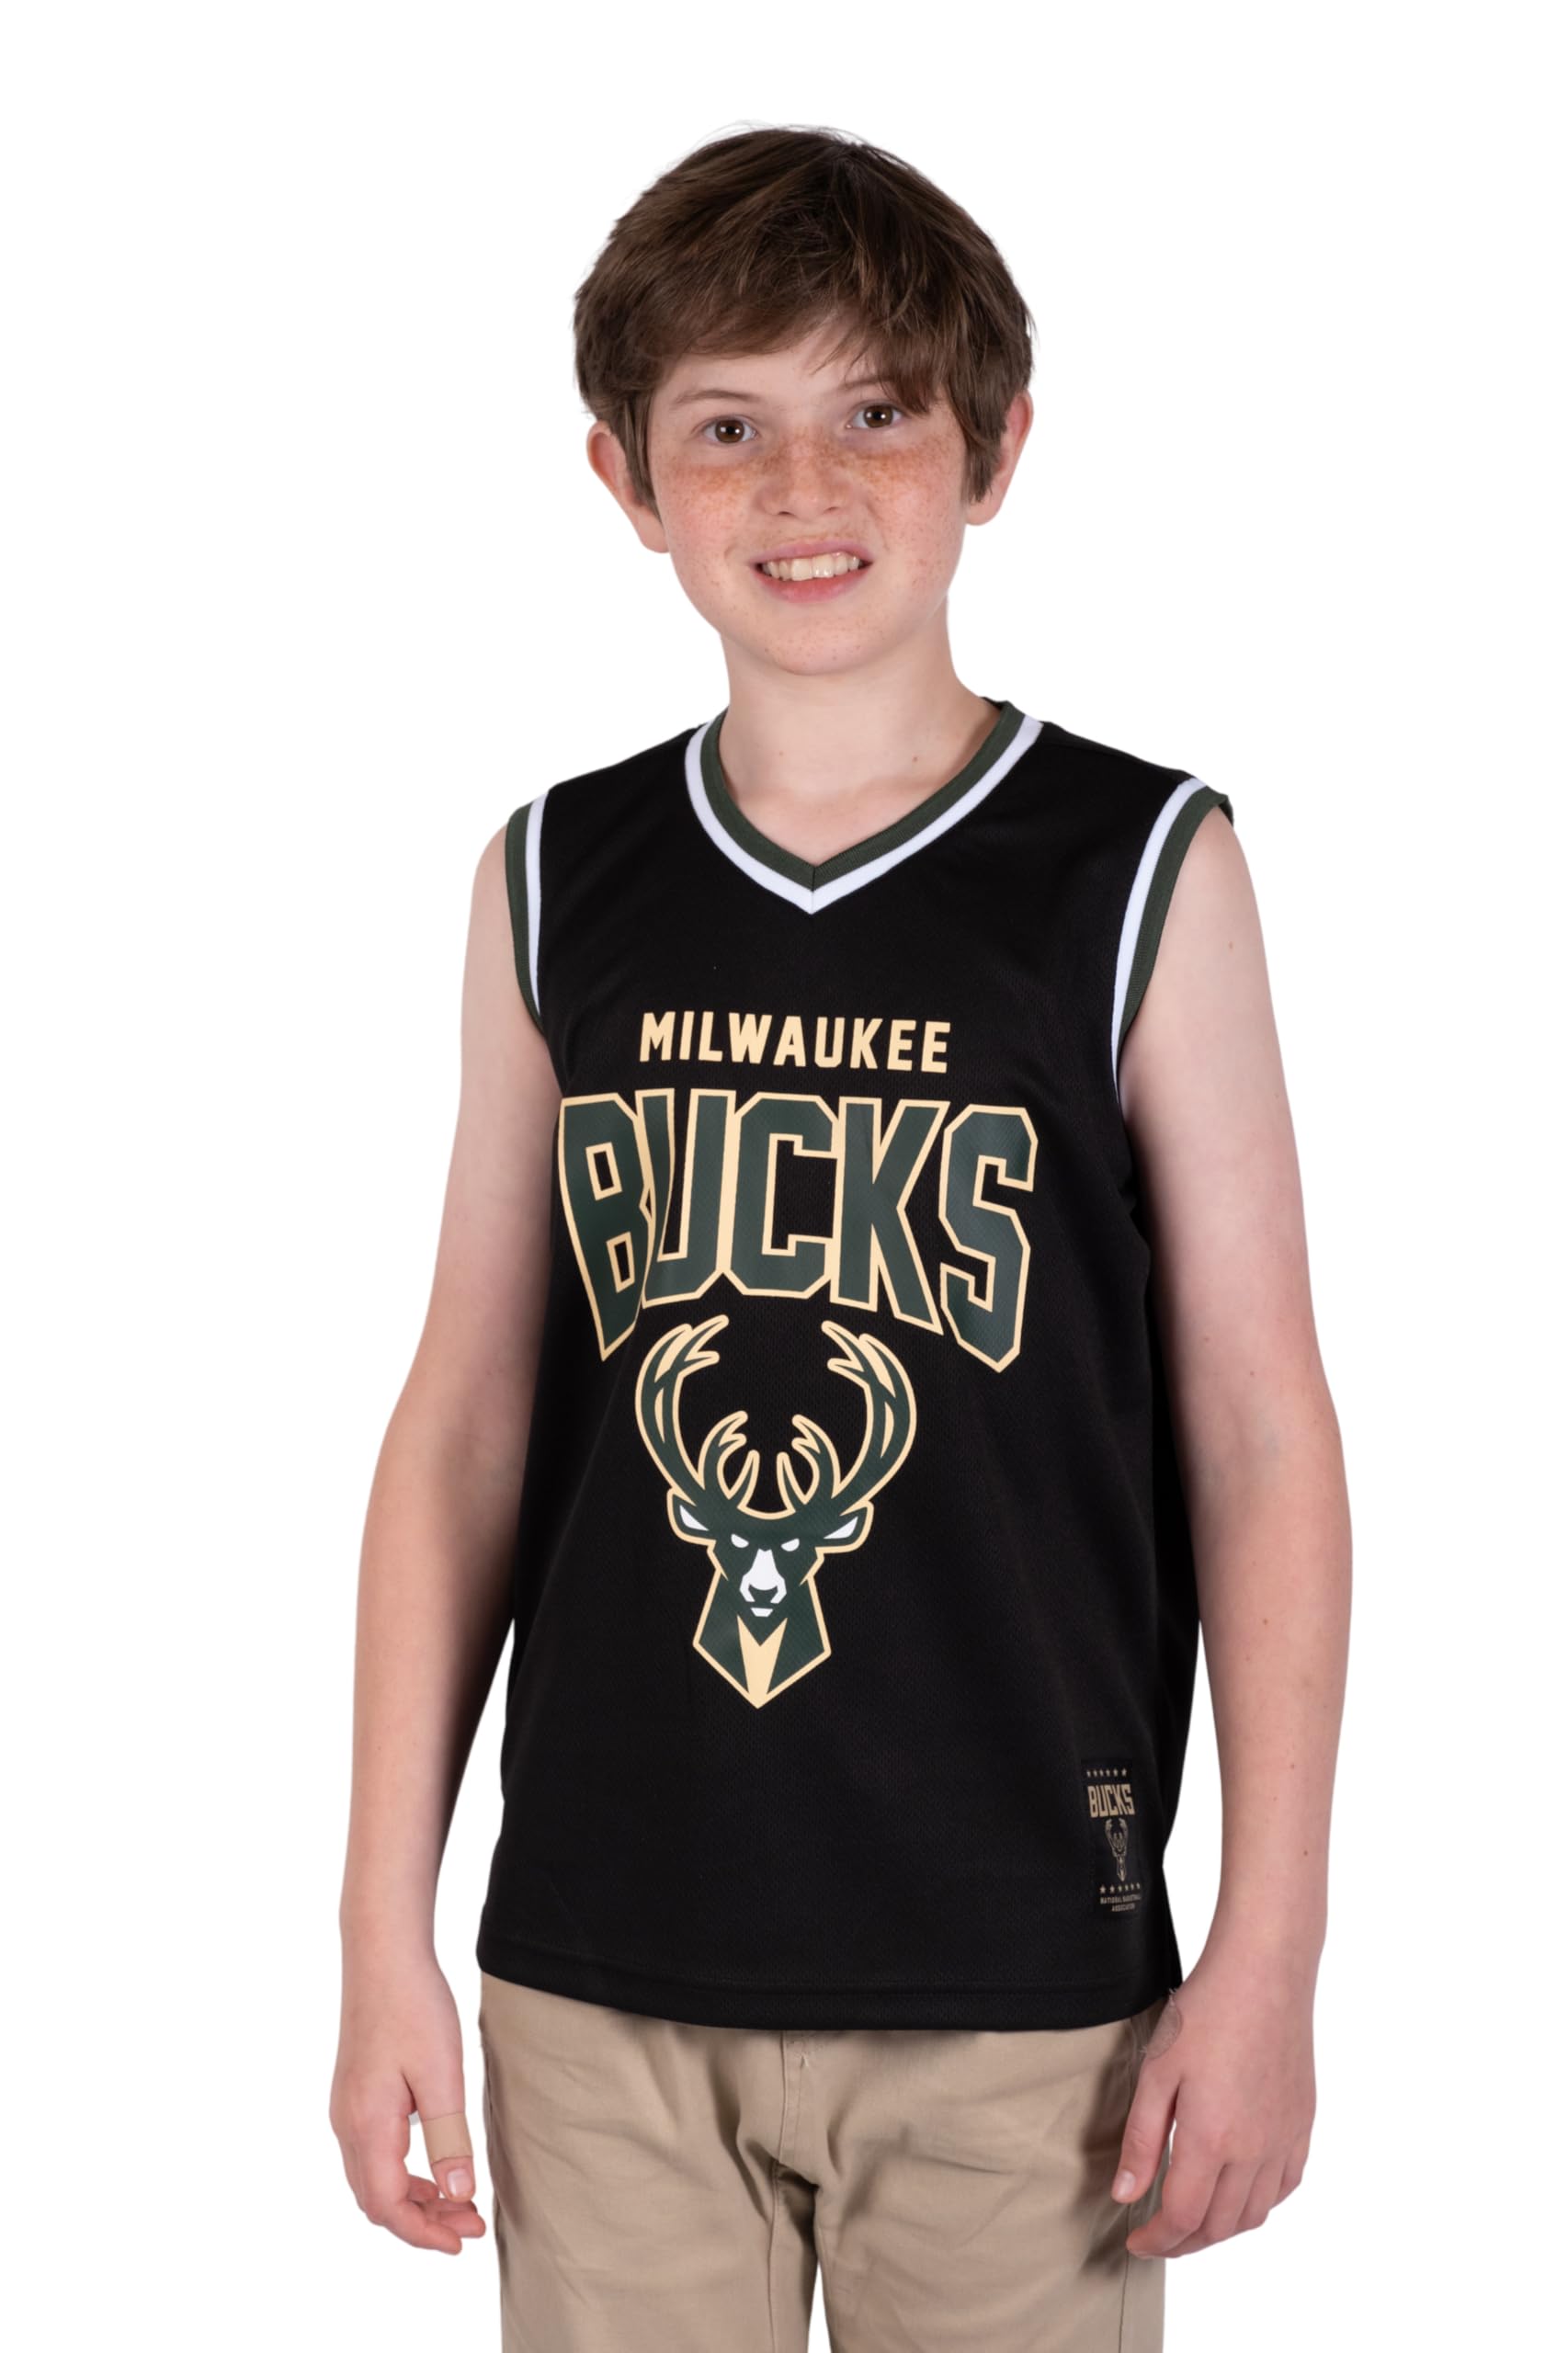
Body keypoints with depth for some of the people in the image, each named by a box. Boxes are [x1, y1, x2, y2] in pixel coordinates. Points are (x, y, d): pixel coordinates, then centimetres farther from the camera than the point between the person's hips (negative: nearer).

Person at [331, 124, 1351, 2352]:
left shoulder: (1142, 870, -3)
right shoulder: (557, 882, 5)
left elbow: (1261, 1438, -2)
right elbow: (467, 1415, 7)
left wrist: (1269, 1955, -4)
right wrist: (387, 1929, 5)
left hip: (1015, 1992, -2)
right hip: (601, 1978, 2)